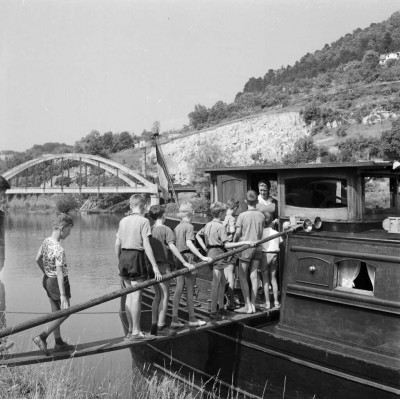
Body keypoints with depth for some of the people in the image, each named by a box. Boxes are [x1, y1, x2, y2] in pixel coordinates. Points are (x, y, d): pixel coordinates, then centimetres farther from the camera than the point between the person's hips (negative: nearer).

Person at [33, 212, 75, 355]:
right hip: (58, 282, -9)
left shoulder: (46, 241, -1)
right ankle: (42, 337, 4)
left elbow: (38, 260, 12)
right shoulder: (59, 249, -27)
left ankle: (59, 342, 29)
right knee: (64, 313, 8)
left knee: (56, 312, 18)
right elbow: (60, 272, -30)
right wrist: (63, 296, -30)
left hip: (47, 280, 9)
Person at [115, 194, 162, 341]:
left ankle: (130, 329, 22)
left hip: (124, 257, 6)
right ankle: (136, 332, 3)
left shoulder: (123, 221, 10)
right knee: (136, 296, -2)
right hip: (136, 257, -6)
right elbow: (146, 245, -14)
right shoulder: (143, 221, -7)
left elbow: (117, 244, 11)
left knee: (129, 295, 14)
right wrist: (154, 266, -13)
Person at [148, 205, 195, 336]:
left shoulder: (149, 230, 9)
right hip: (163, 265, -7)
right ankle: (160, 327, 0)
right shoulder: (166, 229, -10)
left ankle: (154, 325, 17)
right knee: (165, 296, 0)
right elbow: (172, 246, -21)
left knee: (157, 295, 15)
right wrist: (184, 262, -23)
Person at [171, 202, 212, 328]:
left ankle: (175, 319, 8)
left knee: (178, 289, 8)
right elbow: (189, 243, -23)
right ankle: (192, 319, 13)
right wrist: (202, 257, -27)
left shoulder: (177, 227, 12)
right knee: (189, 290, 2)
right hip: (187, 257, -7)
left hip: (178, 259, 7)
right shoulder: (189, 226, -11)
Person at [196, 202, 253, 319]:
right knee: (216, 283, -5)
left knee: (222, 282, 19)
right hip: (218, 254, -9)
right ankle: (213, 312, -2)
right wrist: (244, 242, -21)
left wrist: (205, 248, 16)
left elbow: (197, 235, 22)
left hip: (210, 253, 9)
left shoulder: (208, 225, 12)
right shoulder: (220, 227, -15)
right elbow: (227, 244, -20)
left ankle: (221, 307, 28)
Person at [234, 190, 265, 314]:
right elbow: (261, 233, 6)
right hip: (257, 247, 4)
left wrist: (233, 243, 8)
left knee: (242, 277, 3)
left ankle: (248, 306, 1)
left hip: (246, 247, -4)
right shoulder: (261, 215, 1)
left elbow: (238, 233, -9)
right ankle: (253, 305, 13)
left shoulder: (242, 215, -10)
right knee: (254, 276, 8)